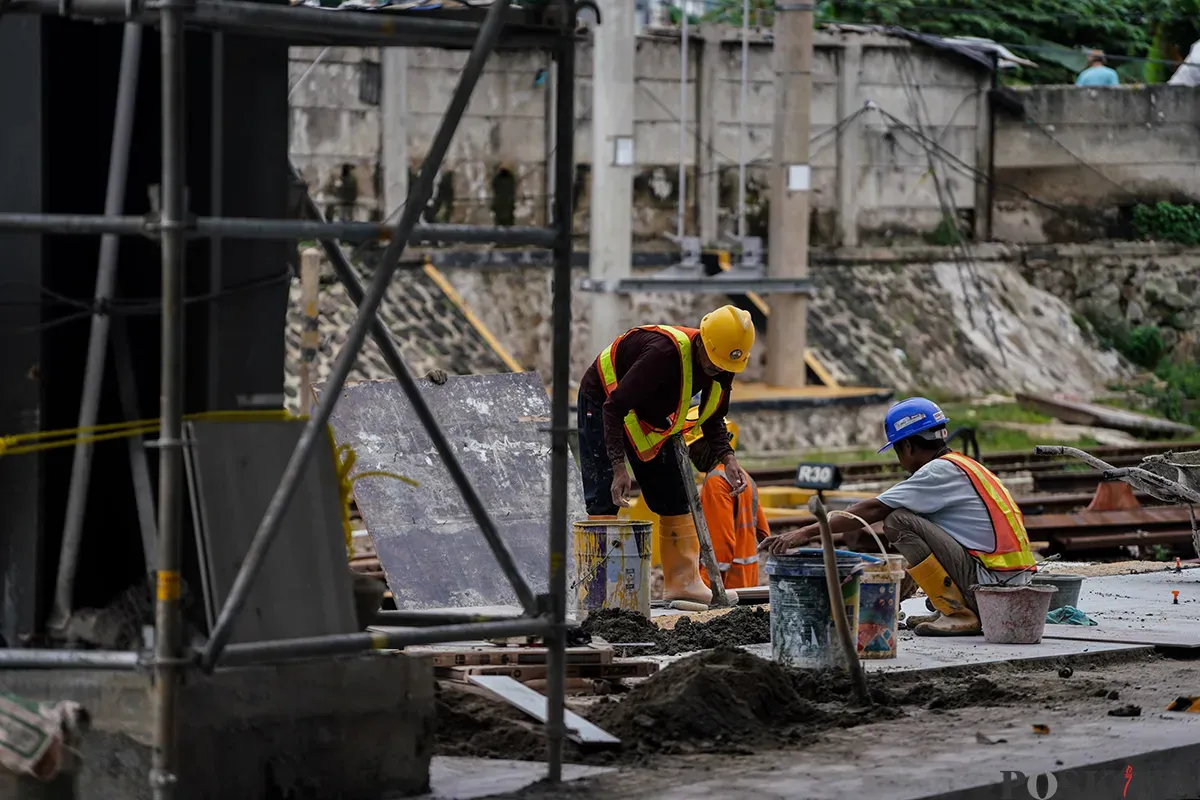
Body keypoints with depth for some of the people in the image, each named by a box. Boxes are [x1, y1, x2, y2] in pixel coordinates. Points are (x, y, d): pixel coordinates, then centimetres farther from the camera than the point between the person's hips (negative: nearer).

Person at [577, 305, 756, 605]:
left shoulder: (723, 367, -15)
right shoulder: (665, 353, -39)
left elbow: (712, 419, 3)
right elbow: (614, 408, -37)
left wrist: (727, 459, -15)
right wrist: (619, 468, -41)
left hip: (651, 415, 8)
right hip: (603, 403, -8)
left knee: (675, 497, 4)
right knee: (604, 499, -14)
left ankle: (683, 580, 8)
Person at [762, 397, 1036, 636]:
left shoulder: (942, 470, -9)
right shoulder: (962, 467, 19)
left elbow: (874, 510, -13)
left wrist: (806, 533, -11)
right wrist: (869, 540, 16)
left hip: (993, 584, -10)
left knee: (899, 520, -14)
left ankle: (959, 615, -11)